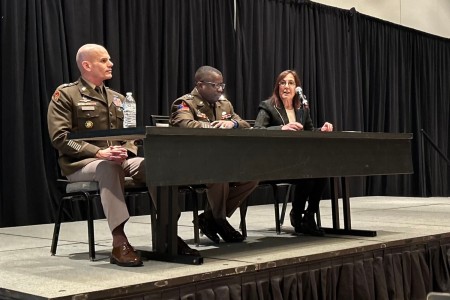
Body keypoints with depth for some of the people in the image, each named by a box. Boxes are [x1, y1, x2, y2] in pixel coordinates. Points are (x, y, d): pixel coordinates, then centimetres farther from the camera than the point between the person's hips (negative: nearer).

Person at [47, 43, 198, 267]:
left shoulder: (116, 98, 19)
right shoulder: (65, 94, 0)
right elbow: (60, 137, -11)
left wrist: (125, 151, -12)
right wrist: (99, 152, -23)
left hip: (117, 159, 5)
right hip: (80, 164, -5)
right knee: (109, 167, -39)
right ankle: (119, 243, -41)